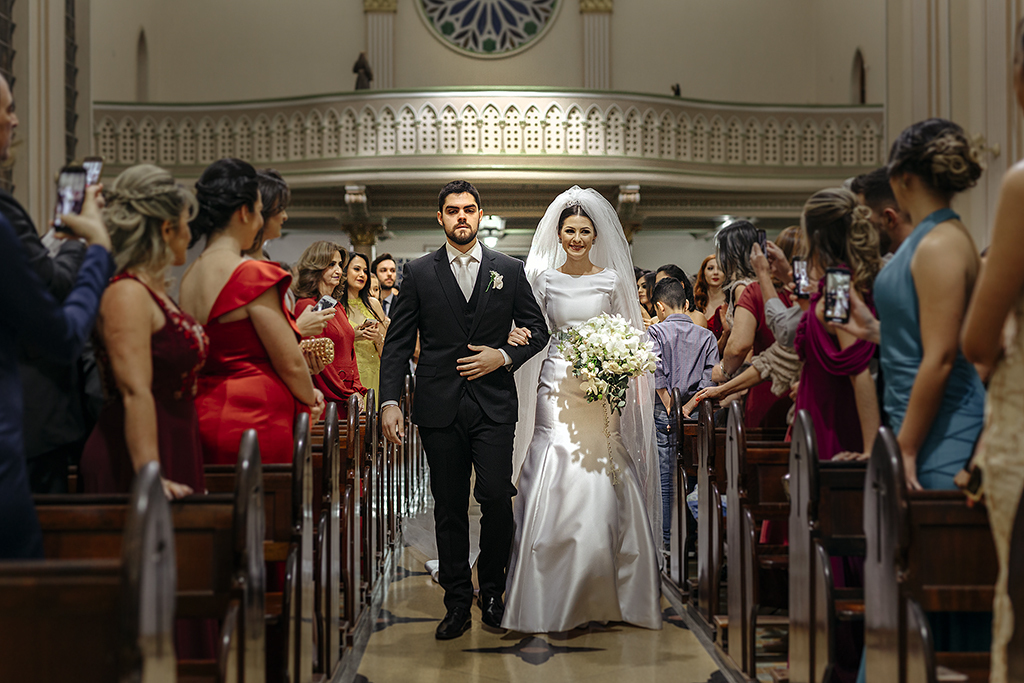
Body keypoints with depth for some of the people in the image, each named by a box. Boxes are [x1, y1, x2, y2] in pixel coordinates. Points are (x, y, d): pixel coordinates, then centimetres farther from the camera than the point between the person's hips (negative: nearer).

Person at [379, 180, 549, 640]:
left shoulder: (510, 271, 8)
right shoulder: (418, 273, 6)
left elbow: (538, 331, 13)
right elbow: (398, 343, 4)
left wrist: (504, 357, -6)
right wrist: (389, 401, -5)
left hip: (494, 406, 0)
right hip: (440, 407, 0)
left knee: (496, 498, -10)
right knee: (449, 509, 4)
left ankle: (493, 591, 11)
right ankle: (457, 603, 14)